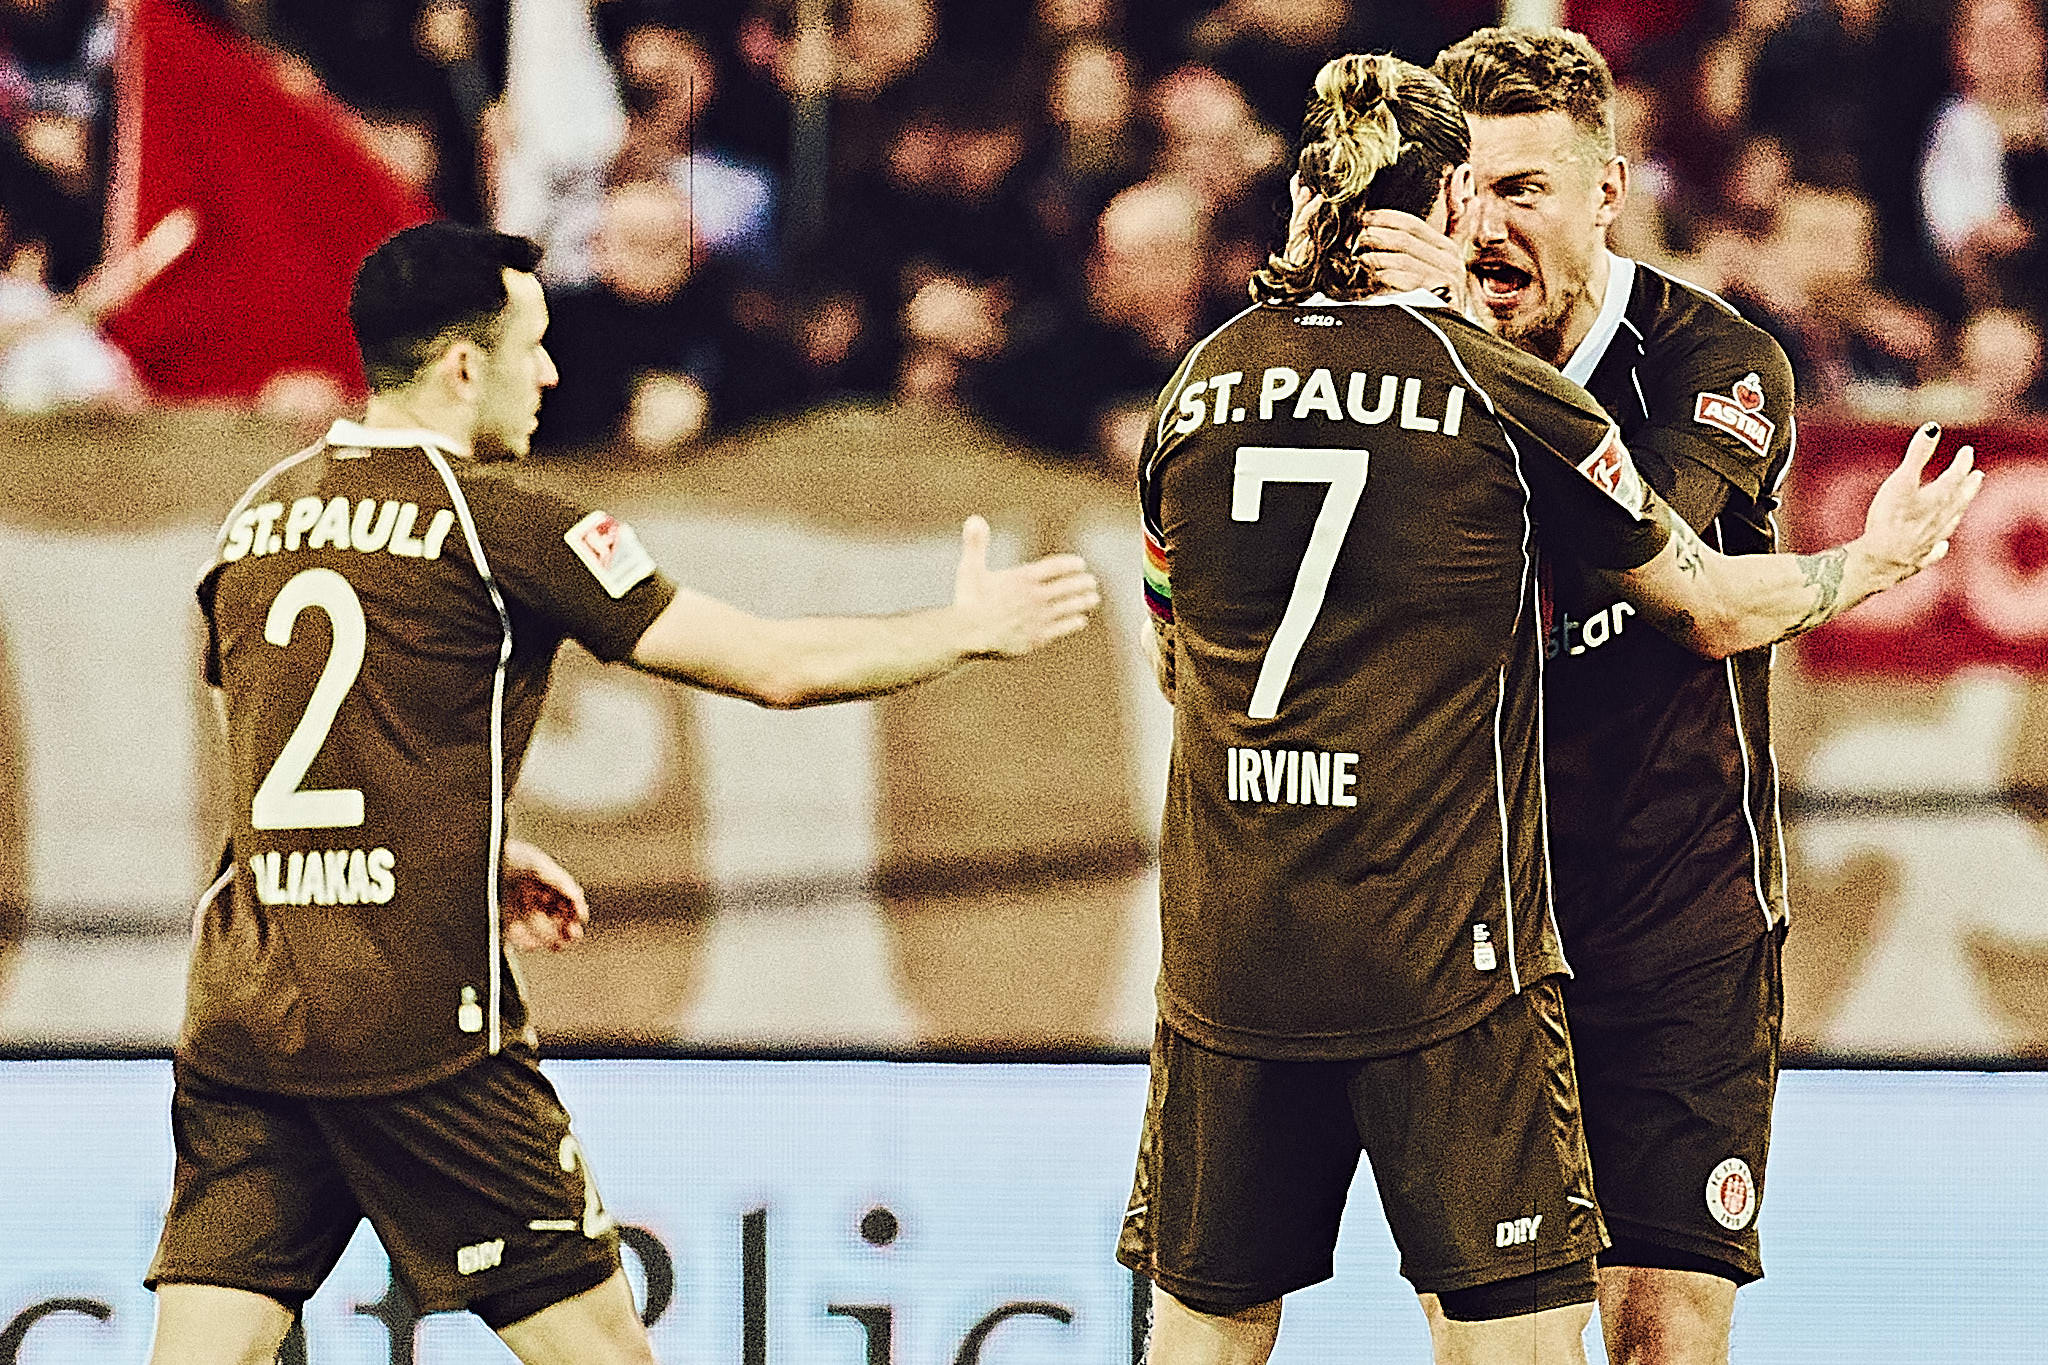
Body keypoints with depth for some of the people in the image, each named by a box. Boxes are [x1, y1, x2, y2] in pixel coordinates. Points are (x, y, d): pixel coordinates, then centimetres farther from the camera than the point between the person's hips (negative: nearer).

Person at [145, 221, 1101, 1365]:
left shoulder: (258, 517, 13)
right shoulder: (498, 520, -6)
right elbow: (777, 666, -3)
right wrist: (970, 629, 12)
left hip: (242, 1012, 6)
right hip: (415, 1026, -6)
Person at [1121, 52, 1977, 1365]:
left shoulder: (1200, 386, 7)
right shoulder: (1506, 394, -5)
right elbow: (1716, 608, 6)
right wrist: (1876, 559, 25)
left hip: (1226, 948, 4)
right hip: (1439, 950, -4)